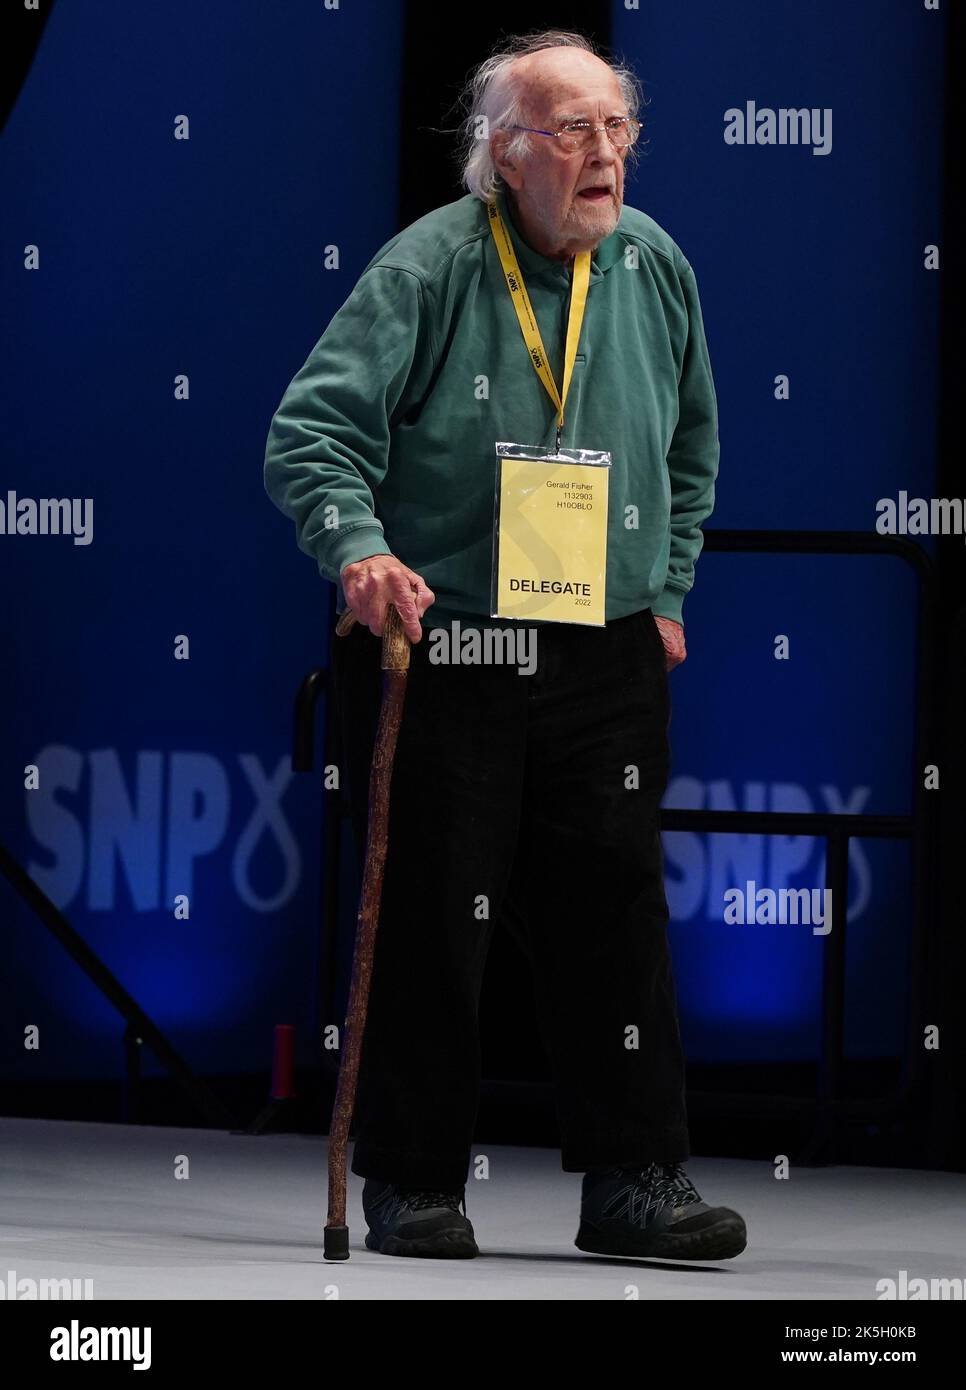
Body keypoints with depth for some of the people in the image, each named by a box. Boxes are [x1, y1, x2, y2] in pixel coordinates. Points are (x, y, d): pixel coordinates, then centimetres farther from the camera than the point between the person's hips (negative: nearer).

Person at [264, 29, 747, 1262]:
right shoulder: (427, 269, -9)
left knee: (614, 912, 2)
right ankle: (414, 1184, 10)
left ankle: (635, 1179, 7)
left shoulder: (653, 266, 6)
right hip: (437, 650, -4)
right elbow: (312, 430, -14)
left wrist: (664, 592, 16)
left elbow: (692, 448, 21)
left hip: (605, 662, 4)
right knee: (429, 920, 0)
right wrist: (359, 550, -29)